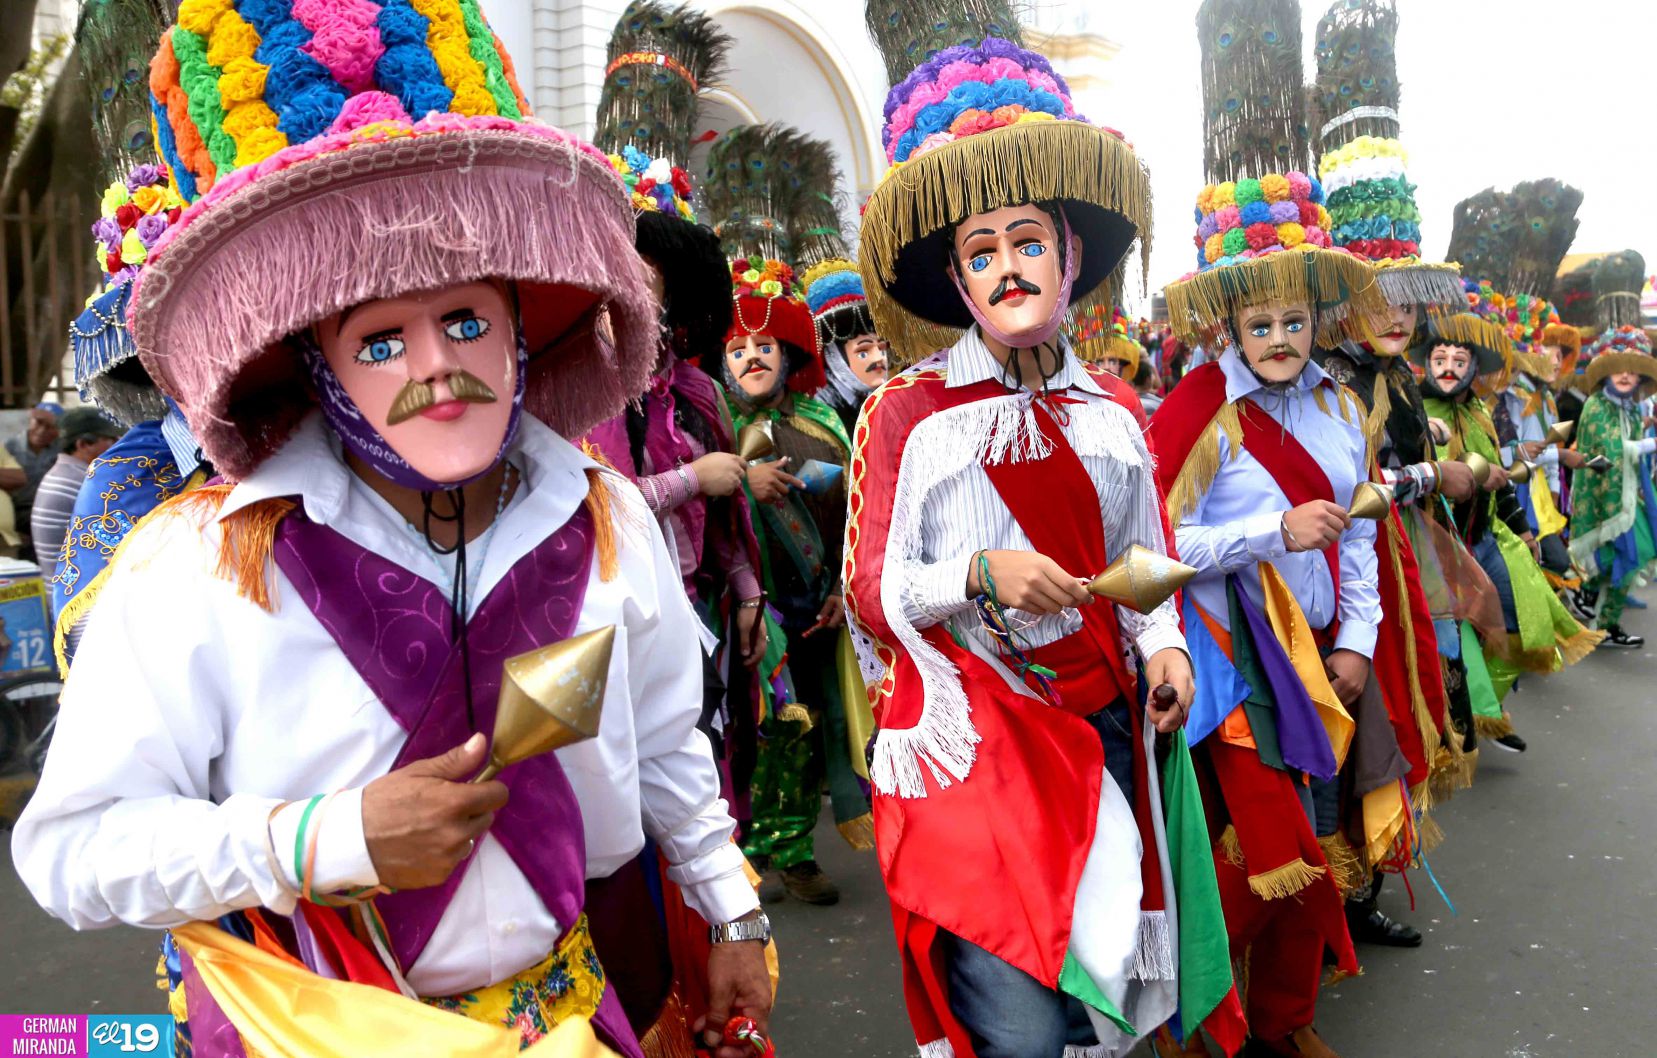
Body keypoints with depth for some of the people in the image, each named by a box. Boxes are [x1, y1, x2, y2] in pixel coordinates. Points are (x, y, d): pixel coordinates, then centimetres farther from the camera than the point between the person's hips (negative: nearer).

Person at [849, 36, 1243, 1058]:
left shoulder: (1114, 410, 10)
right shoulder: (907, 412, -5)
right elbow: (870, 588, -5)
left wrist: (1164, 643, 1)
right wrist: (981, 575, -20)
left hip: (1102, 724, 5)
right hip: (970, 735, -4)